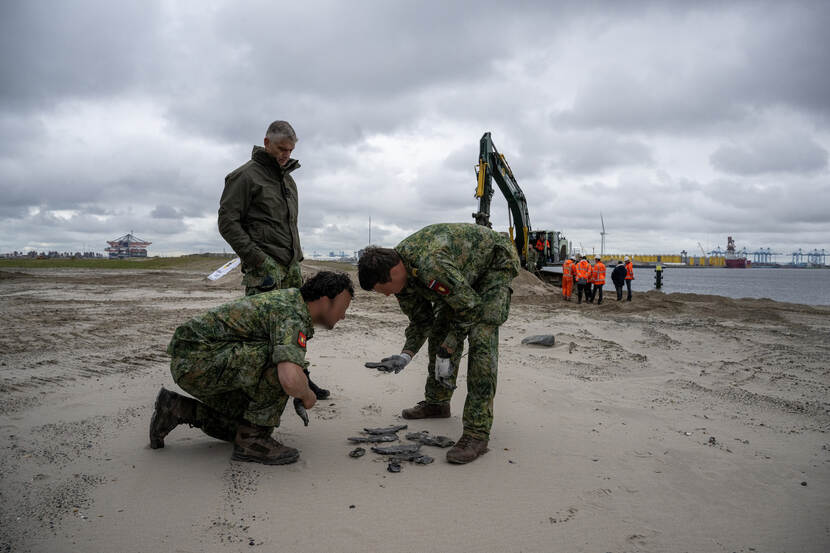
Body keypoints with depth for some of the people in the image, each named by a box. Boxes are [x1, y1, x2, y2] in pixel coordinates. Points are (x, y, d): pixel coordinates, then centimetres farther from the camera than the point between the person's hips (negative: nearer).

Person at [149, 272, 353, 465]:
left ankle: (176, 410, 17)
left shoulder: (289, 296, 12)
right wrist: (308, 395, -11)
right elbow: (291, 380, -37)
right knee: (281, 360, -23)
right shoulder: (294, 318, -20)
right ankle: (252, 440, -10)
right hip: (198, 359, -10)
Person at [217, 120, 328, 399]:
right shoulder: (245, 176, -4)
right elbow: (227, 222, -10)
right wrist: (256, 257, -16)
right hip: (264, 266, -7)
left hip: (290, 265, 8)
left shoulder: (288, 180, 21)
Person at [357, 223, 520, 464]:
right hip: (466, 271, 9)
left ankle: (477, 433, -20)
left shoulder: (430, 265, -39)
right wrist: (405, 356, -13)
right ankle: (437, 403, 26)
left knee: (481, 338, -21)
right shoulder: (401, 273, -10)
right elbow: (421, 321, 1)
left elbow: (471, 308, -29)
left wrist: (446, 353, -21)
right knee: (440, 331, 7)